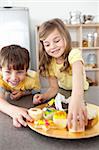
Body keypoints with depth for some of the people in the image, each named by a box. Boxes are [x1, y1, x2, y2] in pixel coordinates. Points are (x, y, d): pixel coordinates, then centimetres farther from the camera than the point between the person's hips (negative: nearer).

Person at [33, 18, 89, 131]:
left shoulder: (74, 54, -30)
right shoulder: (49, 62, -12)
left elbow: (77, 74, -52)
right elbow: (54, 87, -12)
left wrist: (76, 99, -71)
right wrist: (44, 96, -36)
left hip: (81, 93, -3)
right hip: (63, 92, 4)